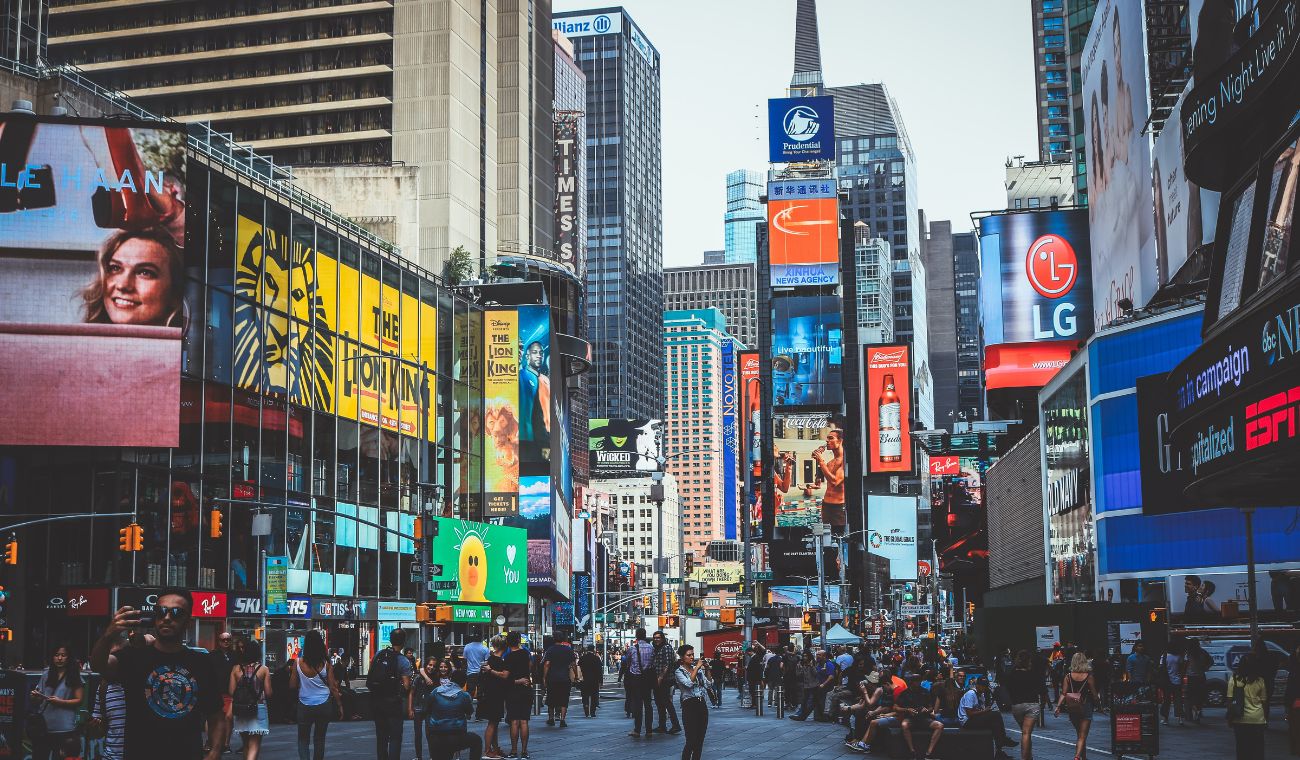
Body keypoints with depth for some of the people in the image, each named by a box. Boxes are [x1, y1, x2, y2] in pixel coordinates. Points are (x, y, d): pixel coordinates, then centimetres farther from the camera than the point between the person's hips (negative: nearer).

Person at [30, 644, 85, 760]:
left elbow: (79, 701, -2)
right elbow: (37, 702, 16)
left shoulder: (74, 677, 0)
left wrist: (60, 702, -15)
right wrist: (35, 697, -7)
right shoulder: (46, 676, 12)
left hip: (64, 728, -4)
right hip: (43, 725, 4)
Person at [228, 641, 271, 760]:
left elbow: (231, 691, -2)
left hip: (240, 709, 3)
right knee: (254, 745, -3)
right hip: (258, 709, -3)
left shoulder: (236, 669, 0)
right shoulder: (264, 670, -6)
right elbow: (268, 693, -6)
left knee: (246, 744, 20)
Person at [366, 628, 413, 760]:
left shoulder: (378, 655, 1)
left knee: (381, 736, 16)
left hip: (376, 701, 5)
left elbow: (369, 680, 7)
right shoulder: (403, 661, -13)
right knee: (395, 737, 1)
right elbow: (406, 686, -14)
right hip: (394, 702, -5)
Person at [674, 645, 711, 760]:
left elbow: (707, 685, 16)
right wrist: (697, 667, -17)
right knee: (691, 742, -10)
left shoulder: (698, 669, 11)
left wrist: (707, 670, 5)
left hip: (702, 705, 6)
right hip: (690, 706, -6)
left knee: (700, 741, 7)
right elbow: (689, 683, -23)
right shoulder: (679, 671, -5)